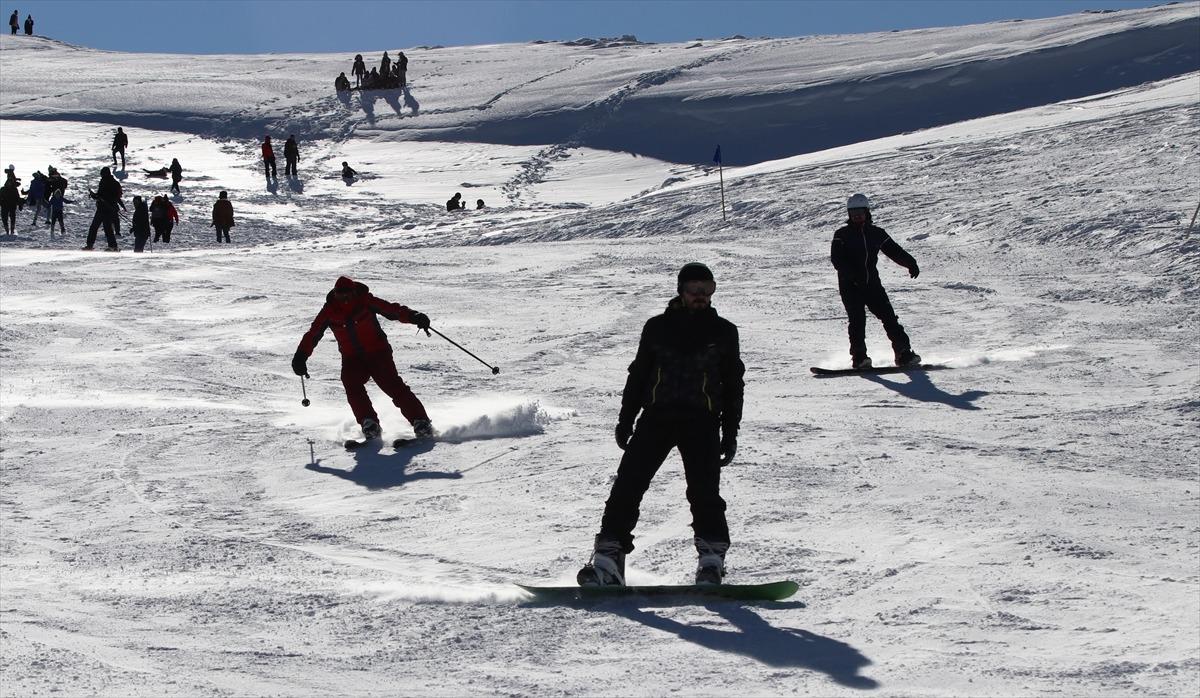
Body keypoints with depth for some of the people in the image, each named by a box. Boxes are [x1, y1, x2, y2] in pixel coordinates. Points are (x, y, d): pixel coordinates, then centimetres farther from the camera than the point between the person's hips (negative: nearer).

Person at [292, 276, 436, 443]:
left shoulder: (365, 301, -11)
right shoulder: (329, 311, -4)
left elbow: (392, 310, -14)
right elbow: (313, 334, 0)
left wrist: (413, 317, -29)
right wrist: (300, 357, -10)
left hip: (377, 352, -3)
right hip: (352, 359, 3)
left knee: (392, 385, -17)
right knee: (351, 383, -24)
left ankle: (420, 422, -16)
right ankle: (369, 424, -20)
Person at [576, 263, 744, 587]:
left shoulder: (723, 332, 10)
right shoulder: (658, 328, 11)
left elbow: (733, 386, 13)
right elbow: (638, 375, 16)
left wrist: (730, 433, 7)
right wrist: (625, 421, 11)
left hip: (701, 422, -1)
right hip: (657, 416, 1)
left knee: (704, 492, -14)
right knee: (628, 484, -7)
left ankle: (711, 561, -5)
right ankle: (607, 558, -7)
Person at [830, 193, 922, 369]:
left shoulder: (876, 233, 9)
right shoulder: (842, 235, 0)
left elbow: (894, 250, 15)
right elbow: (836, 259, -11)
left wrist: (910, 263, -1)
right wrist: (853, 275, -26)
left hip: (872, 283, 3)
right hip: (850, 286, -3)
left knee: (888, 316, -4)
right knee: (857, 319, -16)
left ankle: (904, 354, -1)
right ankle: (859, 357, -13)